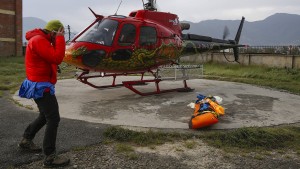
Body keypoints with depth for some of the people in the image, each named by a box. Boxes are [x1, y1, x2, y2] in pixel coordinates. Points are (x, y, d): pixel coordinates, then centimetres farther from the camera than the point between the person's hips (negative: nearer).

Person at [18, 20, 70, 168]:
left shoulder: (41, 39, 16)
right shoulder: (39, 40, -18)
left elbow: (52, 57, 15)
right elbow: (57, 59, -25)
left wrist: (57, 41, 6)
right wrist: (60, 39, -17)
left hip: (41, 84, 11)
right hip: (41, 86, -11)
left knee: (45, 116, 23)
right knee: (53, 119, -10)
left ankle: (26, 140, 38)